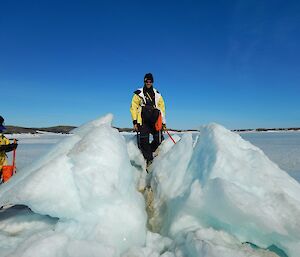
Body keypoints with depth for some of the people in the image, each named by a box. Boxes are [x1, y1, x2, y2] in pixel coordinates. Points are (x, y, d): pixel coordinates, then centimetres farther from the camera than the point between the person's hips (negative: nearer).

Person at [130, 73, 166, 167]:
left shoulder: (157, 94, 16)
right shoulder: (139, 93, 6)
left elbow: (162, 108, 17)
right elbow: (133, 107, 3)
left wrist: (163, 122, 11)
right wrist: (134, 122, -6)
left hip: (155, 122, 3)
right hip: (143, 121, -3)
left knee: (159, 140, -5)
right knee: (144, 142, -5)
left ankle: (148, 152, 19)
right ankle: (149, 159, 9)